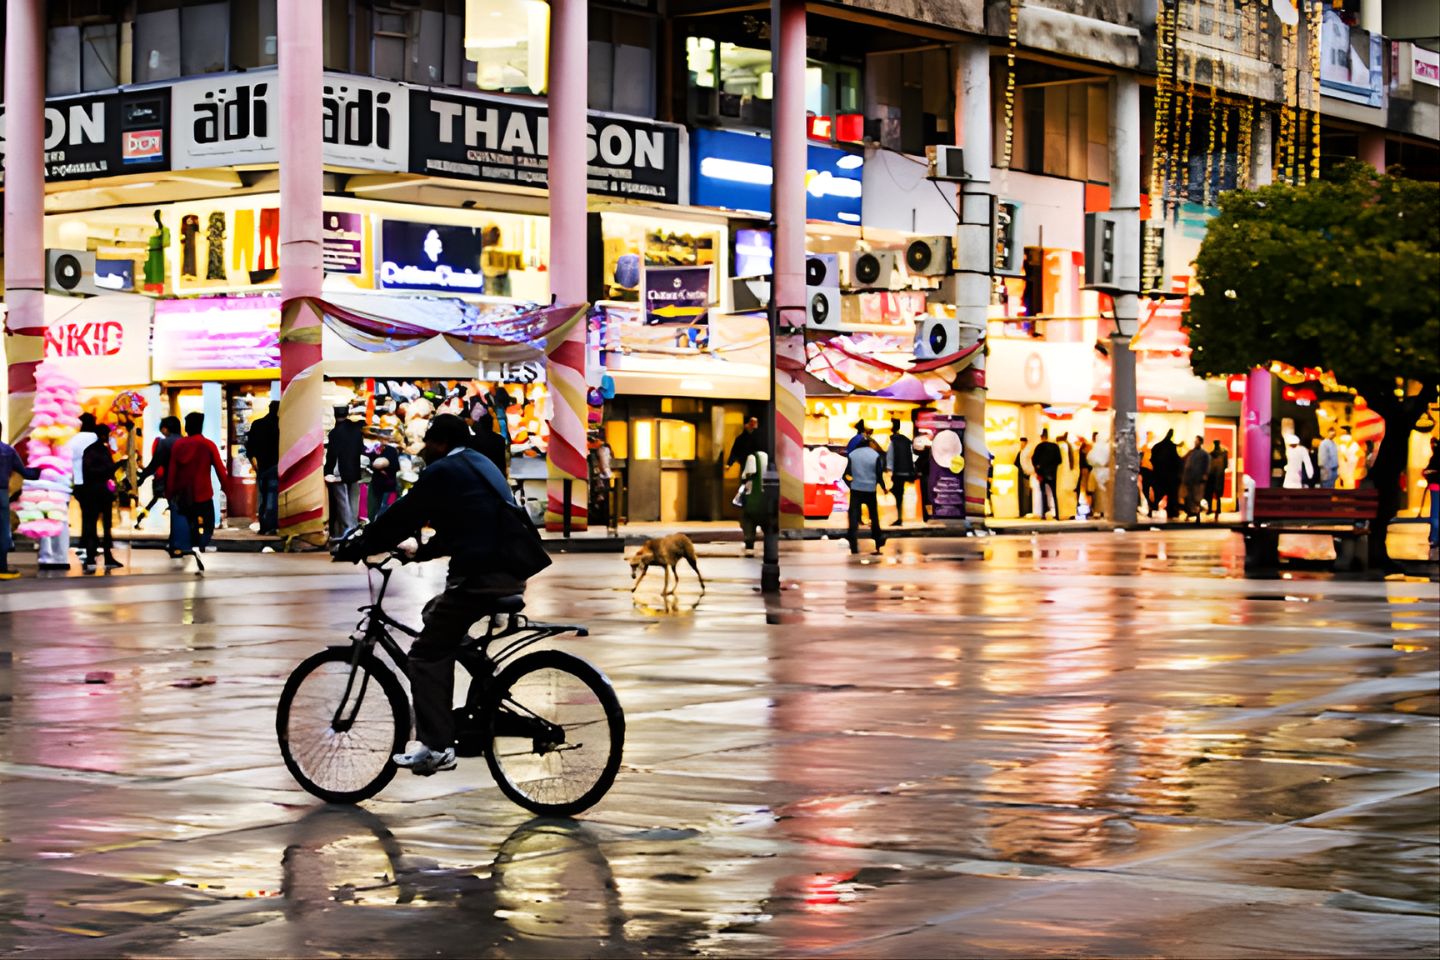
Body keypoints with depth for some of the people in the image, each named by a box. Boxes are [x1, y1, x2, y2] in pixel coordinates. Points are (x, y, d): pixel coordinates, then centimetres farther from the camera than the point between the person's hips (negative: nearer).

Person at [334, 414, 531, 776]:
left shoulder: (442, 472, -4)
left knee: (426, 654, -2)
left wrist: (356, 548, 9)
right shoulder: (482, 466, 22)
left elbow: (400, 516, -3)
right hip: (511, 572, 9)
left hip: (479, 575, -9)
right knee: (437, 614, 29)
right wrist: (421, 550, 38)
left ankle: (437, 748, -8)